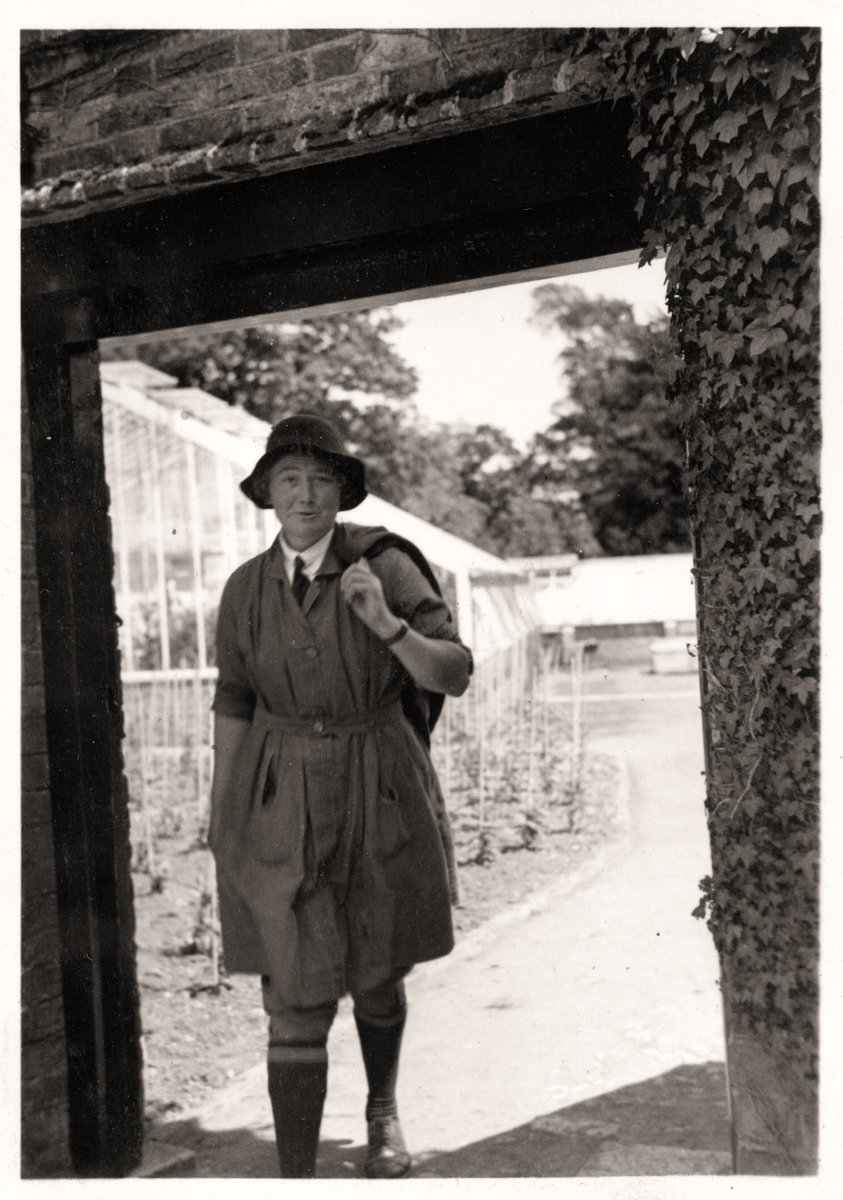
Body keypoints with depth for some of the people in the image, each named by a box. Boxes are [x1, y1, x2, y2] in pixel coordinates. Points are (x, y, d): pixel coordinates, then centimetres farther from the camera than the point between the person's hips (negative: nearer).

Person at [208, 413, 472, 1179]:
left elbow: (455, 676, -11)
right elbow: (234, 704, 7)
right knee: (297, 1001, -4)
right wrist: (221, 815, 11)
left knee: (378, 978, 18)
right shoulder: (247, 589, -1)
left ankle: (383, 1111, 47)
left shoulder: (387, 567, -9)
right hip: (284, 808, 1)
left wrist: (387, 624, -28)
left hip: (381, 799, 0)